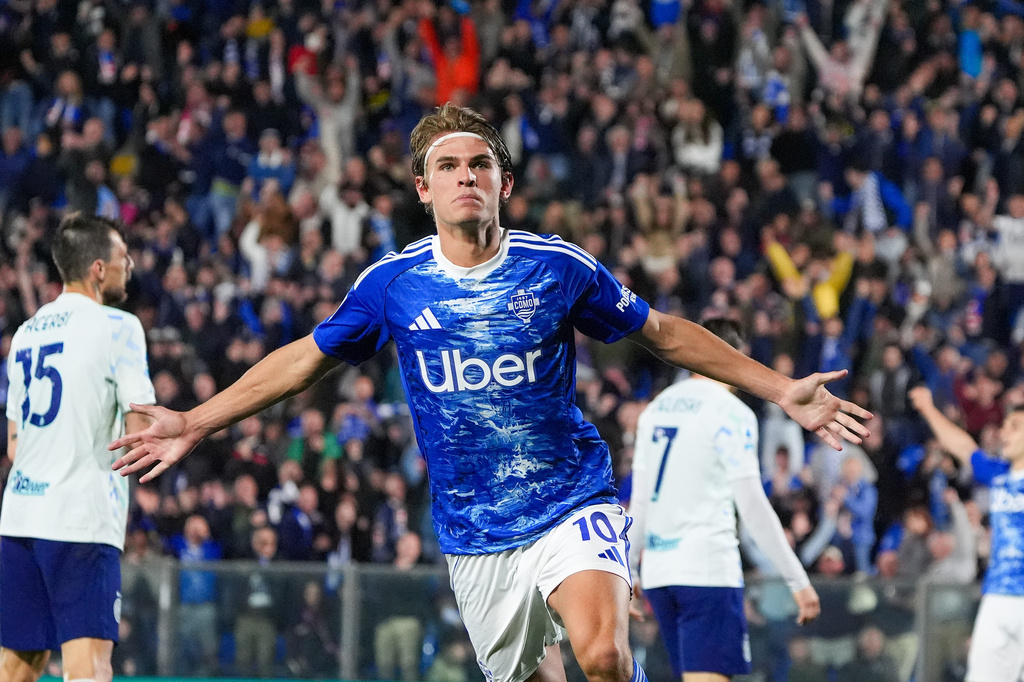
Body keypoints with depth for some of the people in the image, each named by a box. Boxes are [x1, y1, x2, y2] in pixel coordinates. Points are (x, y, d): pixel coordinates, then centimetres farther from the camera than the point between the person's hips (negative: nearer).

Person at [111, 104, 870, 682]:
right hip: (475, 536, 3)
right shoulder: (393, 283, -1)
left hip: (574, 506, -2)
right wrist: (195, 422, 8)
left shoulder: (560, 268, -5)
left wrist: (781, 389, 5)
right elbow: (304, 359, 12)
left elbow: (665, 333, 7)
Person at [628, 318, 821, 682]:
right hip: (707, 569, -7)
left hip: (658, 570, 7)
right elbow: (752, 505, -11)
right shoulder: (732, 412, -6)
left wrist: (629, 570, 25)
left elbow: (639, 501, 16)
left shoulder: (656, 409, 14)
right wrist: (798, 580, -9)